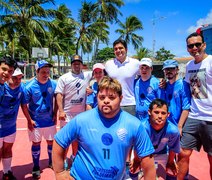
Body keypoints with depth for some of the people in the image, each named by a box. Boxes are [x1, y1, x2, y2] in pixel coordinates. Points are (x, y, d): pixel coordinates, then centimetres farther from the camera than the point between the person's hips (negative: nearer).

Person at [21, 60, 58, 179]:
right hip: (35, 122, -2)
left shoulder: (53, 84, -8)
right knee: (36, 143, 11)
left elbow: (57, 99, 5)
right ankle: (36, 167, 30)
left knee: (51, 141, 15)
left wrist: (55, 114, 1)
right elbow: (24, 105, -10)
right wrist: (29, 120, -11)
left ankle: (52, 162, 38)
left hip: (50, 120, 3)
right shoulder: (30, 87, -16)